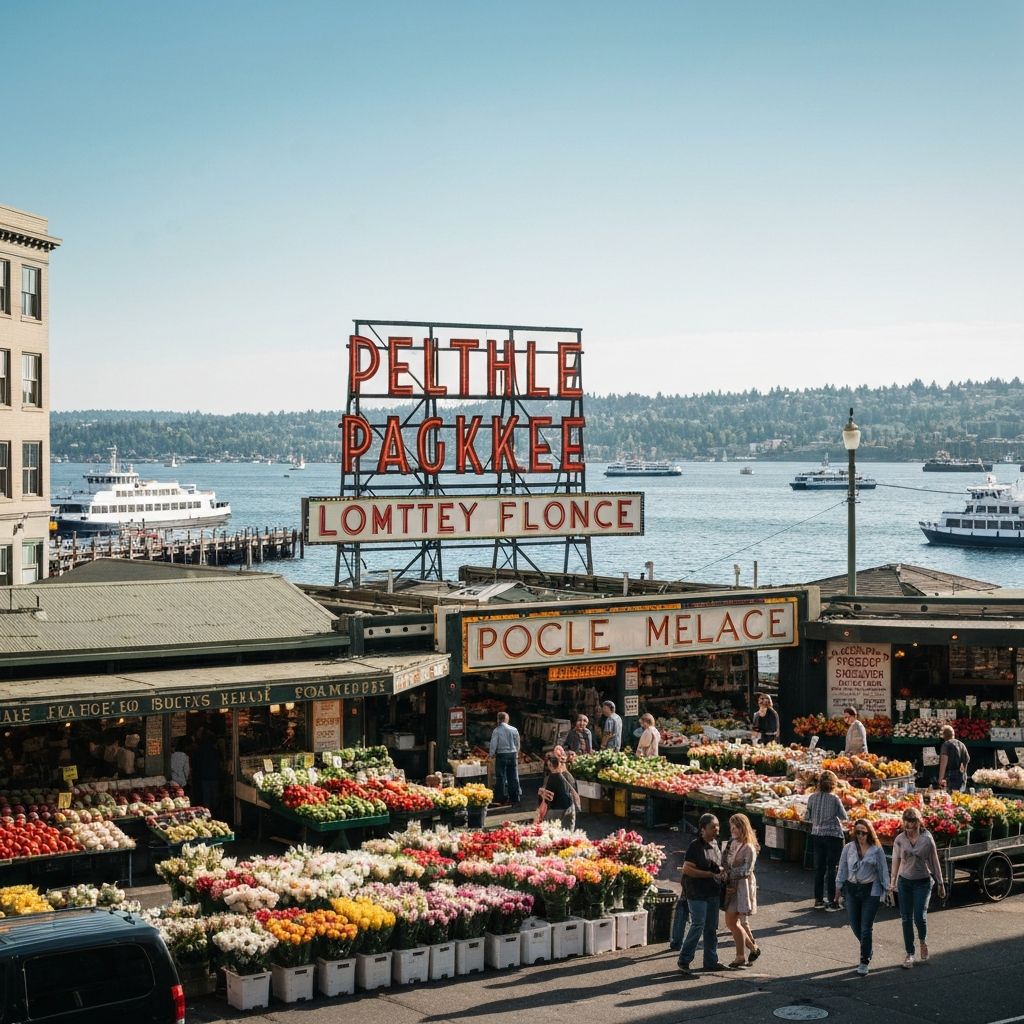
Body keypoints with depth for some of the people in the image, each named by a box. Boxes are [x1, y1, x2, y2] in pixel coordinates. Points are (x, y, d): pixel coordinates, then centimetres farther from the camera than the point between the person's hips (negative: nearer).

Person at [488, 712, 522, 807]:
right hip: (513, 754, 3)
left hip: (501, 755, -3)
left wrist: (492, 755, 7)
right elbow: (517, 744, 8)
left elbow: (493, 744, -8)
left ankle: (503, 798, 7)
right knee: (513, 777, 9)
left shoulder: (497, 731, -10)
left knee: (501, 777, 5)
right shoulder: (514, 730, 0)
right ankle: (516, 798, 11)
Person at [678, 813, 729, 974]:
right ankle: (684, 961, 0)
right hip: (697, 893, -8)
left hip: (713, 893, 8)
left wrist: (722, 871, 3)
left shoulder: (716, 844, 10)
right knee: (698, 926, -9)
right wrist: (710, 874, -20)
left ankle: (711, 961, 21)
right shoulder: (695, 846, -15)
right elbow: (687, 869, -20)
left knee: (712, 928, 12)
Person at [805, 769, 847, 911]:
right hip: (833, 835, -4)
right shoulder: (834, 799, -15)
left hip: (817, 835, 4)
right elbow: (844, 817, -7)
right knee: (832, 868, 2)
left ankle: (818, 899, 18)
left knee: (819, 868, 12)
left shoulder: (812, 797, -4)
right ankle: (831, 901, 3)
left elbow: (807, 817, 4)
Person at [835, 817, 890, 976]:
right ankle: (867, 950, 36)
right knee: (855, 925, 10)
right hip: (851, 890, 3)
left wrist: (886, 888, -1)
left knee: (866, 927, -4)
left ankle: (864, 962, 5)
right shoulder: (848, 848, 2)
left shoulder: (877, 850, -5)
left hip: (871, 891, -3)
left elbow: (883, 870, 1)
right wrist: (838, 888, 8)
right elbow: (842, 869, 8)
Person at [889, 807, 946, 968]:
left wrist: (941, 884, 4)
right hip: (904, 882, 3)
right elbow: (896, 861, 7)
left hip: (923, 882, -3)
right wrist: (893, 882, 9)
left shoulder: (927, 839, -11)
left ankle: (923, 941, 20)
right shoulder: (899, 840, -4)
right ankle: (909, 953, 13)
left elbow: (935, 862, -1)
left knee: (920, 916, -12)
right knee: (906, 918, 3)